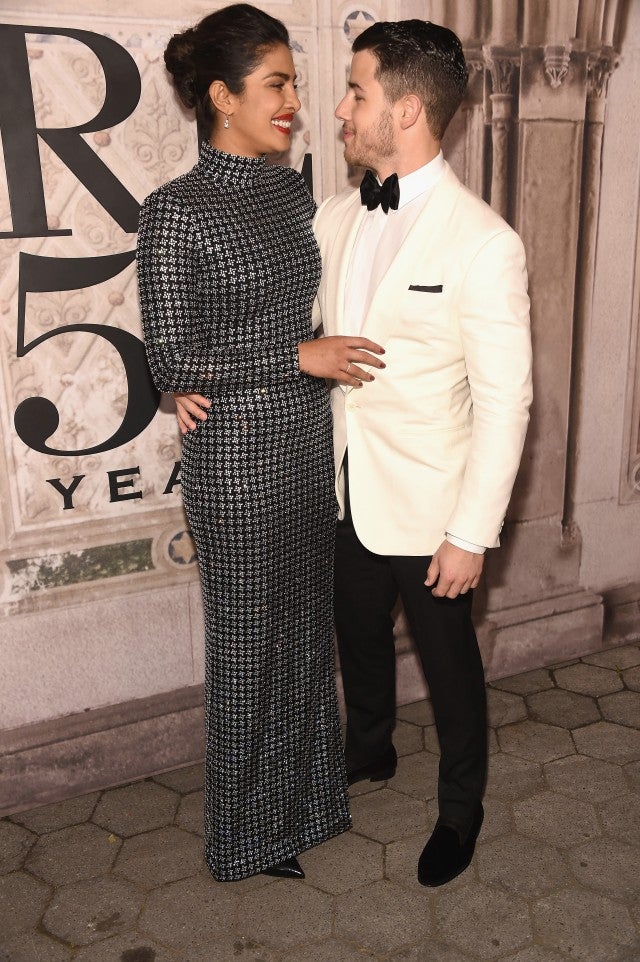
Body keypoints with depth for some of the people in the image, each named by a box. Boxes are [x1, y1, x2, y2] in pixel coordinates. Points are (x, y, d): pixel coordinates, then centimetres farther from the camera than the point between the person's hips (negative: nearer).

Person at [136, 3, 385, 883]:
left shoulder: (294, 191, 6)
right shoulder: (175, 213, -14)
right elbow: (172, 363, -16)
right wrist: (300, 359, -19)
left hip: (310, 446, 7)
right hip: (237, 461, -7)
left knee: (307, 626, 18)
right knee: (249, 641, 8)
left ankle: (305, 795, 41)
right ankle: (254, 828, 32)